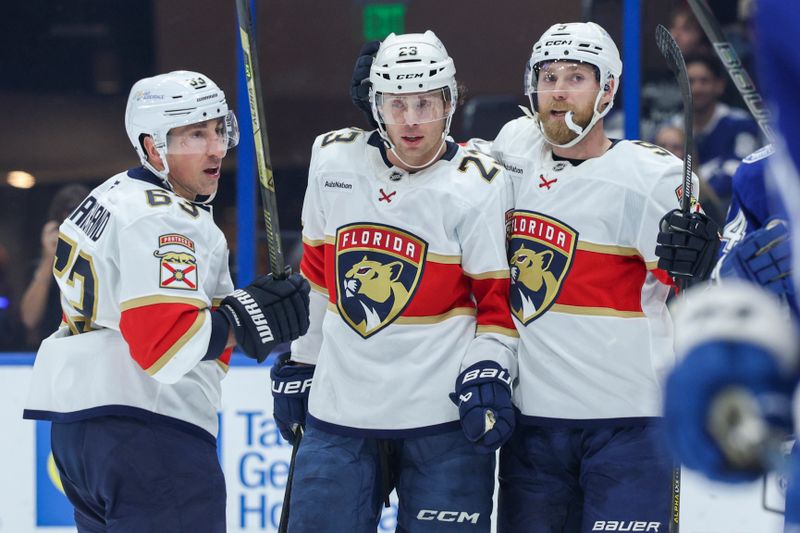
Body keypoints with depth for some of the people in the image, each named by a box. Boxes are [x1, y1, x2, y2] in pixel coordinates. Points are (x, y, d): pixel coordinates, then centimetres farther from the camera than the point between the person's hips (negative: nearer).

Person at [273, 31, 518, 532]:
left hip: (444, 415, -3)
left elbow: (497, 297, -3)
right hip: (338, 410, 3)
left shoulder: (478, 184, -6)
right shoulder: (334, 159, 3)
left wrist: (488, 377, -16)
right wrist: (298, 364, 17)